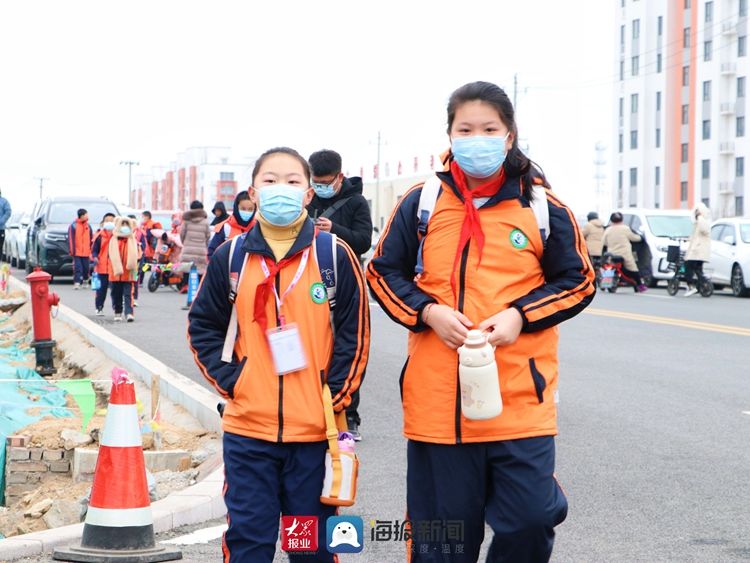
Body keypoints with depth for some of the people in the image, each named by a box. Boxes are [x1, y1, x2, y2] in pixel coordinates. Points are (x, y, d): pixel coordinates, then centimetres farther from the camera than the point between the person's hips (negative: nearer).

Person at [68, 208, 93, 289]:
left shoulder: (88, 226, 10)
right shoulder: (73, 226, -5)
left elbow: (91, 239, 13)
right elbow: (71, 239, -6)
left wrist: (91, 251, 9)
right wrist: (72, 251, -9)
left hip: (86, 252, 4)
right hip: (77, 252, -4)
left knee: (86, 268, 9)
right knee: (77, 268, -9)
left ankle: (85, 281, 26)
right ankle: (77, 283, -9)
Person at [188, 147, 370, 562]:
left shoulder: (335, 255, -1)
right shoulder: (230, 257, 3)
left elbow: (355, 334, 2)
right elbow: (202, 327, 11)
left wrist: (336, 394, -4)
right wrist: (229, 379, 0)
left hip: (315, 429, -1)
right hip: (247, 428, 1)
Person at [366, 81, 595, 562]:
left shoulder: (543, 206, 2)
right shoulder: (421, 202, 5)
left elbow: (578, 281, 7)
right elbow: (384, 273, 11)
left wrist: (520, 315, -9)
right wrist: (428, 312, -8)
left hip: (520, 400, -1)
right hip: (437, 399, 1)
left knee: (530, 520, -5)